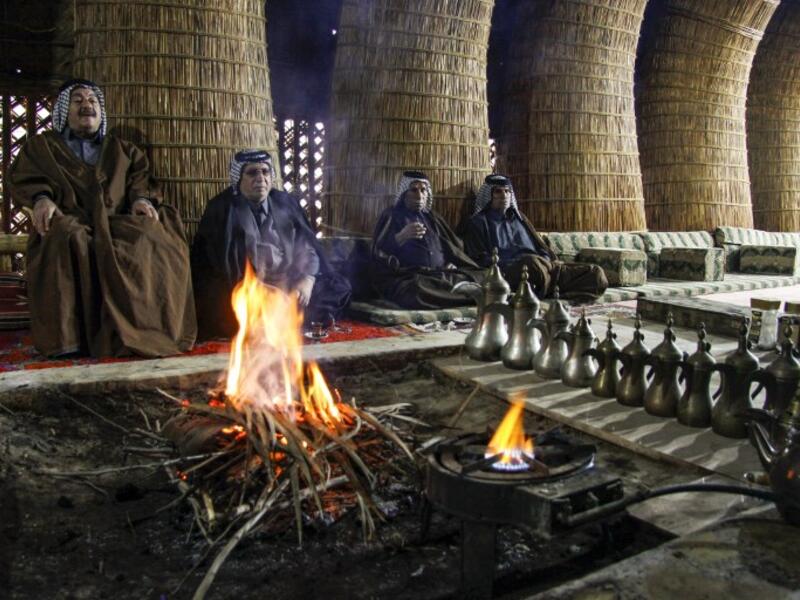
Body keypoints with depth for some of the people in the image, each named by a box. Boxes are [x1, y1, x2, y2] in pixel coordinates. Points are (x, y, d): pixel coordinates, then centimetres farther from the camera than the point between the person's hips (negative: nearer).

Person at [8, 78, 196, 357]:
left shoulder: (122, 150, 34)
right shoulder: (42, 146, 29)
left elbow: (141, 178, 19)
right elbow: (22, 177, 12)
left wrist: (142, 198, -6)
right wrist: (41, 198, -12)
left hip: (118, 221, 1)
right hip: (69, 219, -1)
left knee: (146, 240, -35)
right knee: (67, 241, -40)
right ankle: (66, 336, -43)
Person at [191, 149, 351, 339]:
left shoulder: (285, 203, 11)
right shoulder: (222, 209, 0)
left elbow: (308, 246, 6)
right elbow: (219, 261, -7)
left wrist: (307, 281, -14)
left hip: (290, 283, 4)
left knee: (338, 287, -13)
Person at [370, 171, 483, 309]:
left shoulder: (432, 217, 22)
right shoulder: (391, 216, 6)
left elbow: (453, 247, 23)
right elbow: (378, 252, -6)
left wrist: (452, 264, 1)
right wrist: (401, 237, -22)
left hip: (440, 275, 4)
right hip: (405, 278, -4)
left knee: (478, 278, -22)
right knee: (419, 291, -39)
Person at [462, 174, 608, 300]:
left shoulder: (518, 217, 32)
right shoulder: (478, 223, 15)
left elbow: (542, 248, 27)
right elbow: (481, 259, 3)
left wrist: (555, 265, 6)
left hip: (544, 266, 7)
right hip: (511, 272, -6)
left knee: (596, 274, -16)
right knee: (532, 262, -44)